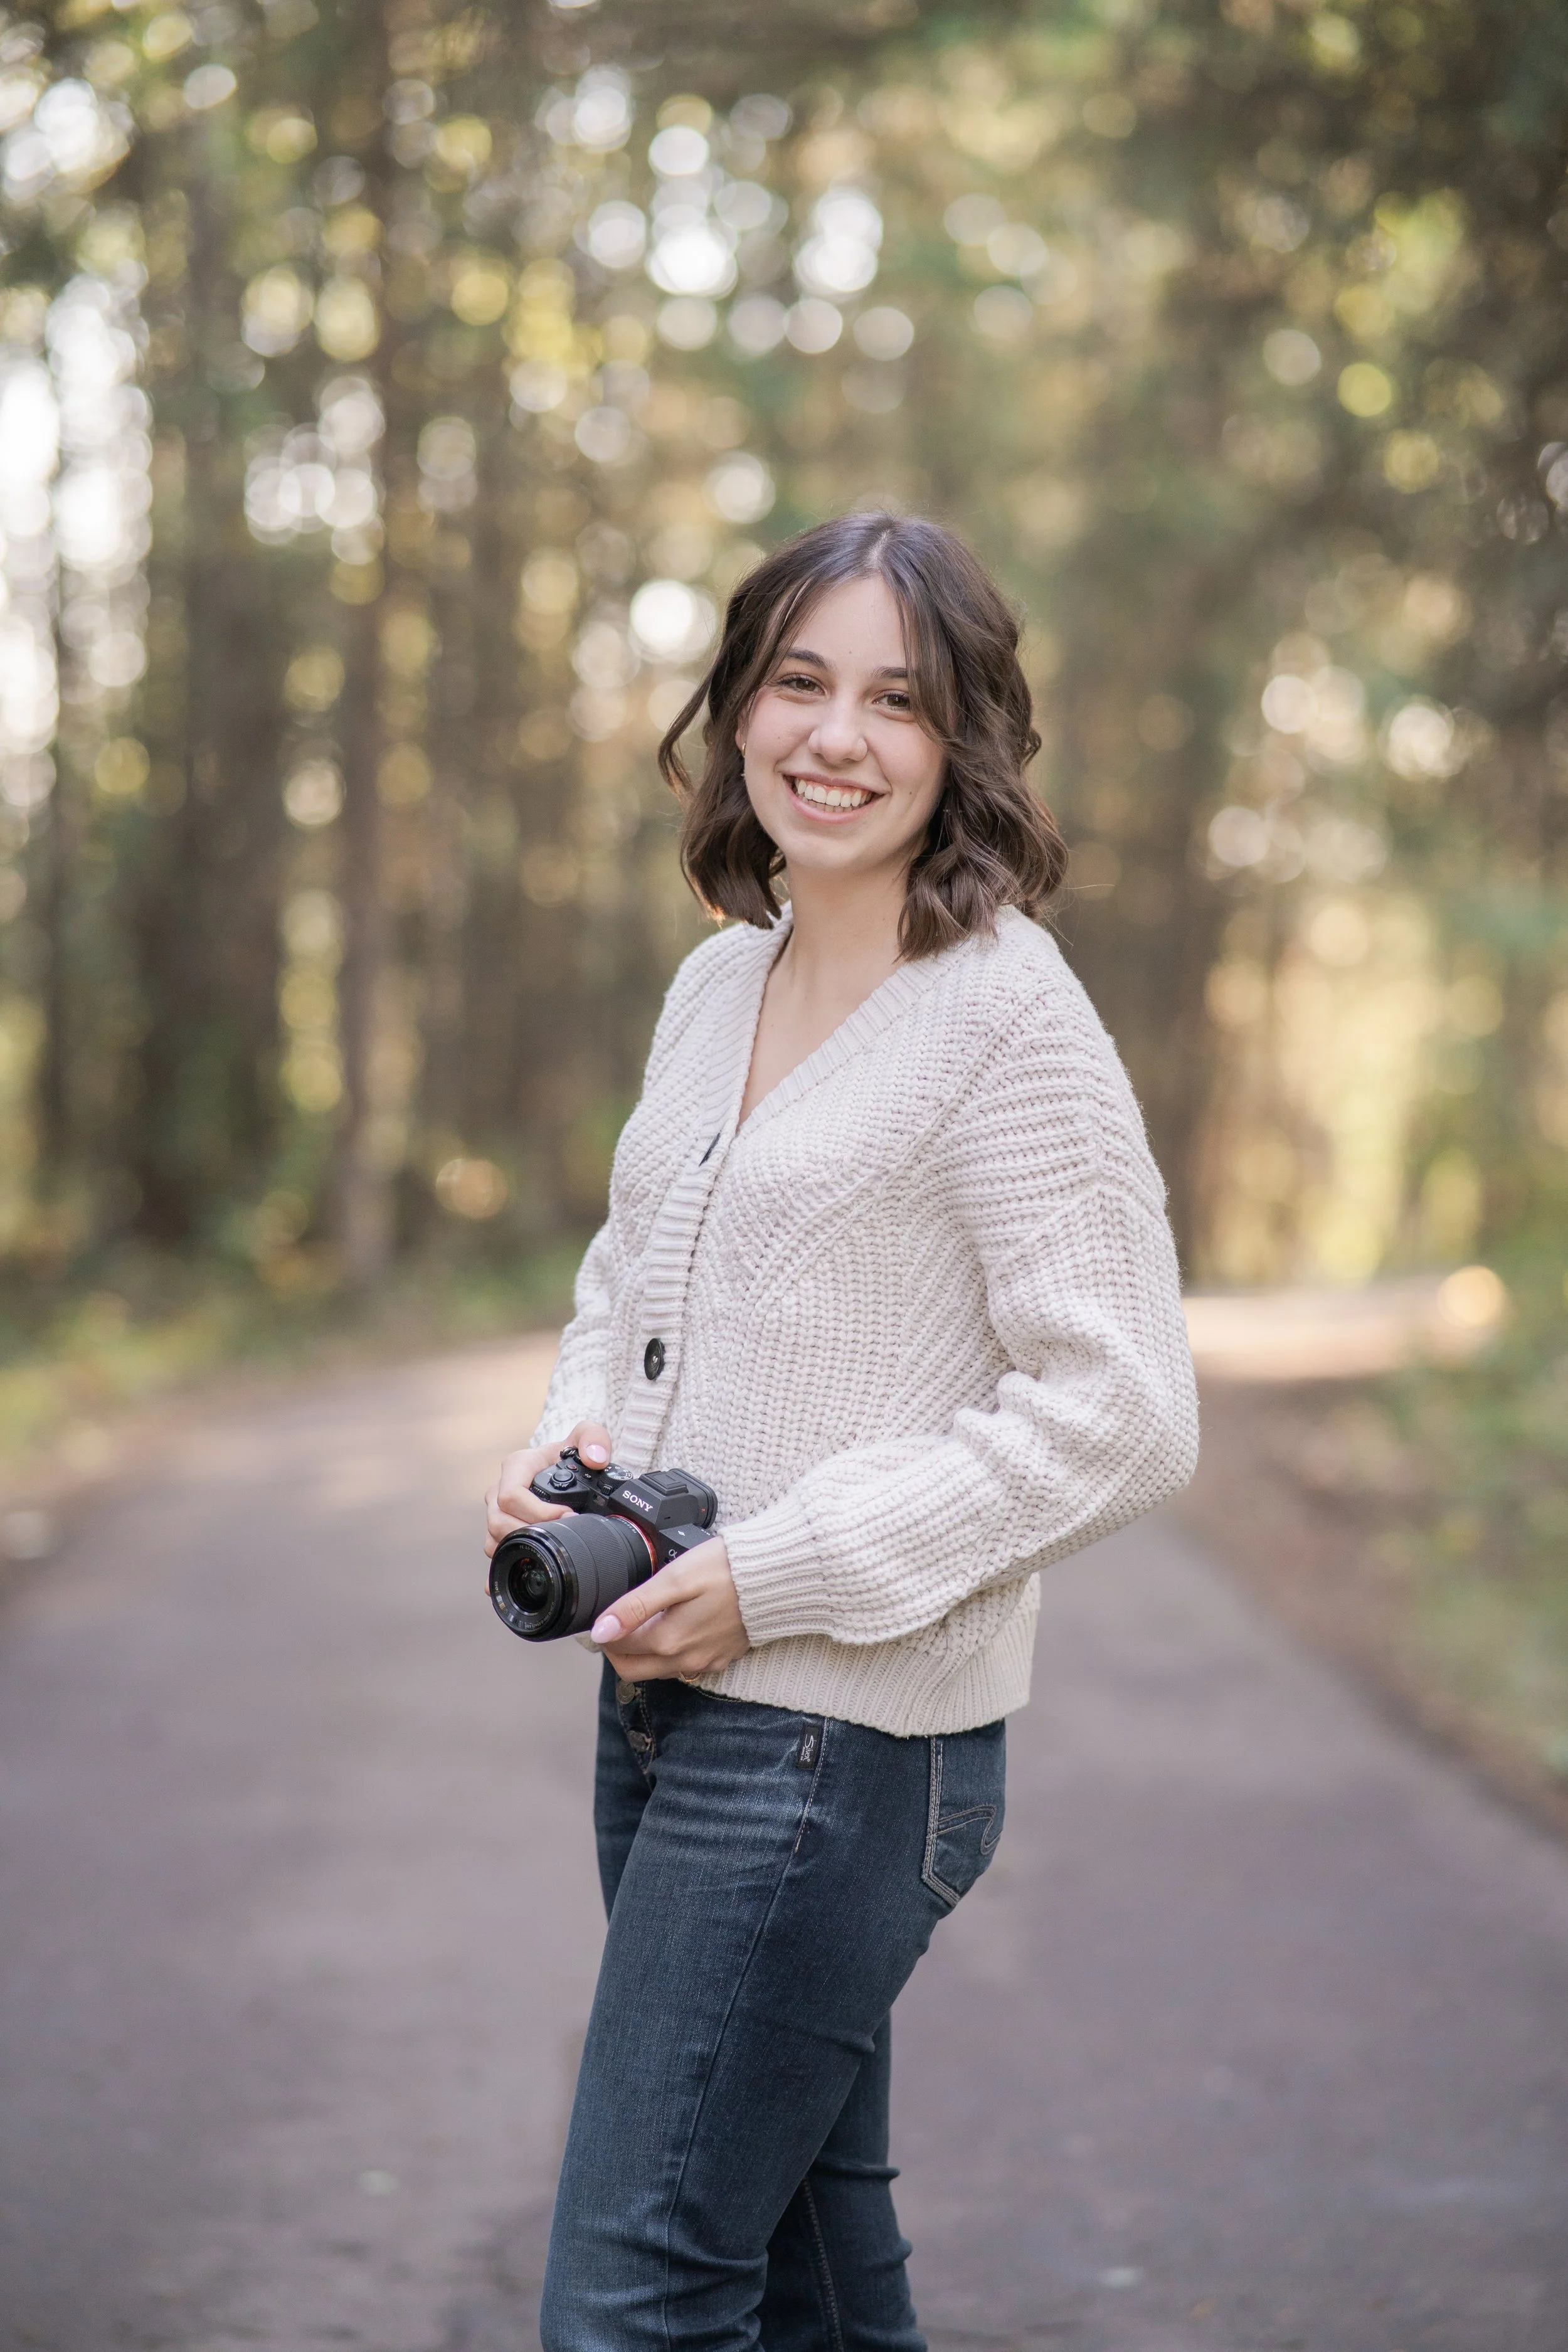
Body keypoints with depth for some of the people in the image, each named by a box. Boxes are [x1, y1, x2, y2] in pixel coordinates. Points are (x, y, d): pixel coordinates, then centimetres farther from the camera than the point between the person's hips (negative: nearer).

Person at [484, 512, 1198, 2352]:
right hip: (664, 1701, 8)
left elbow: (1121, 1418, -17)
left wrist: (778, 1575, -18)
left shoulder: (1008, 1015, -13)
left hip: (843, 1739, -8)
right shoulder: (716, 983, 10)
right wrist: (572, 1435, 2)